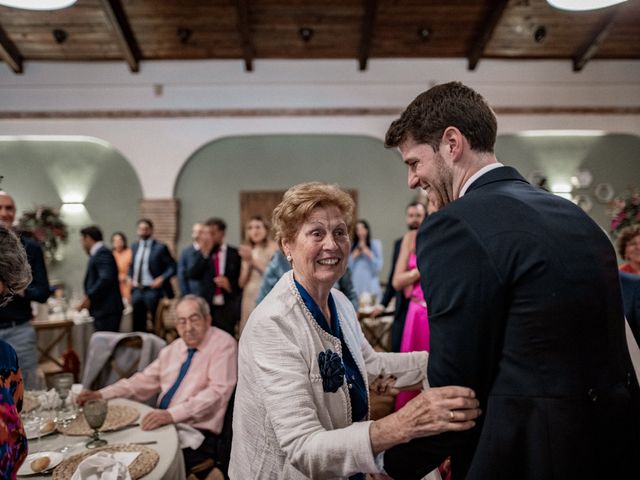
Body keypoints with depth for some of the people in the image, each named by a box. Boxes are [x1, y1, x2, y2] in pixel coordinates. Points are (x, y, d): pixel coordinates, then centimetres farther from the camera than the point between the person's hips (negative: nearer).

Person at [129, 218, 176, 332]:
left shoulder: (160, 247, -6)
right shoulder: (134, 246, 12)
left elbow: (172, 267, -6)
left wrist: (162, 278, -19)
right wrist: (131, 278, 8)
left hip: (153, 290, -5)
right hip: (136, 290, 5)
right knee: (138, 324, 11)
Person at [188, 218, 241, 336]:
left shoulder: (234, 253, 2)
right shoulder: (202, 253, 9)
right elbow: (192, 275, -3)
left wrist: (230, 286, -11)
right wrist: (205, 254, -9)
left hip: (227, 308, -2)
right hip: (206, 306, 2)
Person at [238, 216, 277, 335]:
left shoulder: (273, 247, 0)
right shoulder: (247, 251, 13)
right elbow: (241, 283, 10)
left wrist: (254, 260, -8)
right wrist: (247, 263, -5)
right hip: (249, 298, 5)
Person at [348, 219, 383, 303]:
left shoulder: (375, 244, 8)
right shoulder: (352, 246, 12)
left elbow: (378, 266, 4)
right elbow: (348, 268, 9)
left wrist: (370, 256, -8)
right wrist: (353, 257, -3)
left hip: (370, 284, -1)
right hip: (356, 284, 1)